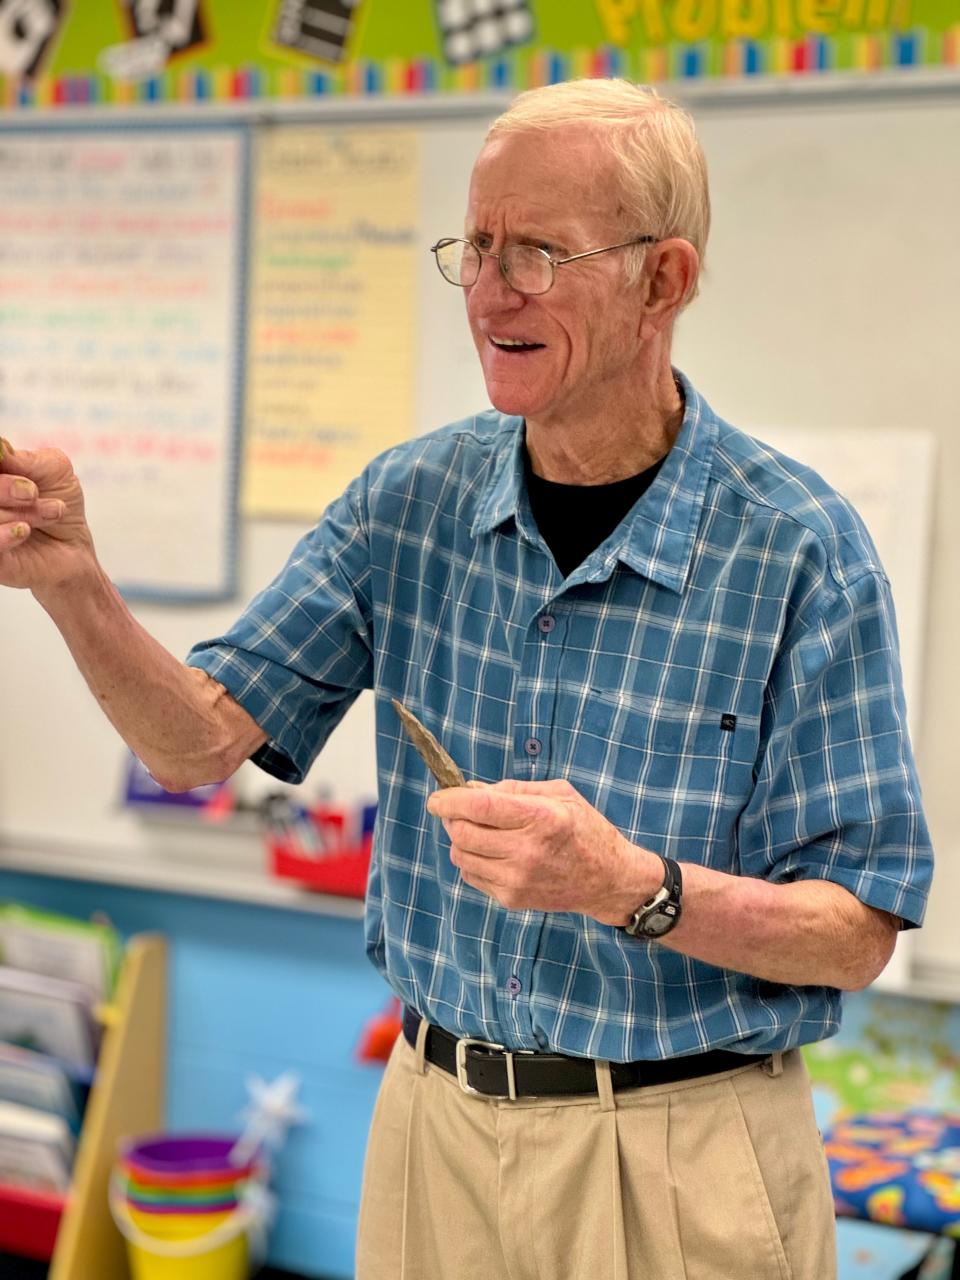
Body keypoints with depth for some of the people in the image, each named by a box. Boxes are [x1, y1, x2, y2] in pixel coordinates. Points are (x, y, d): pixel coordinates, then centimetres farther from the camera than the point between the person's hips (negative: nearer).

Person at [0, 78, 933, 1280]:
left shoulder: (799, 547, -15)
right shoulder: (412, 500, -2)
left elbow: (856, 933, -14)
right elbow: (202, 739, -3)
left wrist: (634, 887, -30)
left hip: (677, 1166, -4)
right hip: (435, 1115, 4)